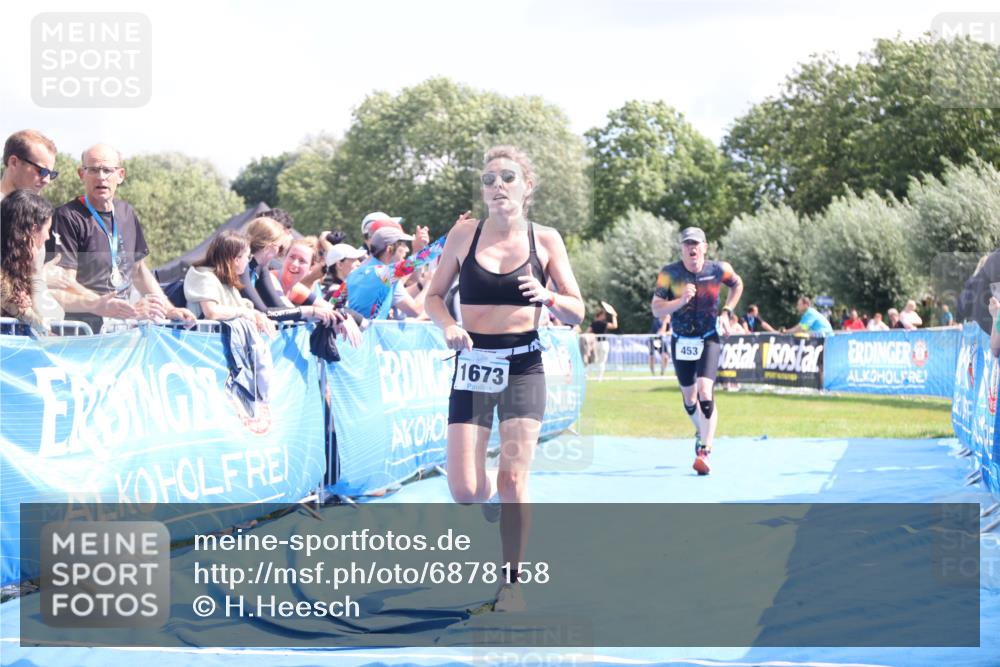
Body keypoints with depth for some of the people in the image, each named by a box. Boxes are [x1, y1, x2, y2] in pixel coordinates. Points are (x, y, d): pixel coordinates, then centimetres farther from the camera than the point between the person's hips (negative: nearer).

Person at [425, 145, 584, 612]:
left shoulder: (545, 240, 0)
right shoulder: (464, 234, 1)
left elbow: (576, 314, 2)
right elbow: (434, 296, 8)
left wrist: (547, 297, -18)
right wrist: (447, 326, -13)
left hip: (523, 367, -1)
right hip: (473, 367, 1)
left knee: (513, 479, -6)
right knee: (464, 490, -5)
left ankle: (512, 581, 9)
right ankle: (491, 499, 33)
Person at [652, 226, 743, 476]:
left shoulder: (718, 270, -9)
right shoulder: (669, 274, -11)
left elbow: (737, 284, 14)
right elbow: (656, 309, -14)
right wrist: (680, 301, -30)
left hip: (708, 340, -2)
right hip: (681, 341, 2)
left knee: (705, 392, -20)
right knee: (689, 397, 13)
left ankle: (705, 452, -21)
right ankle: (701, 431, 44)